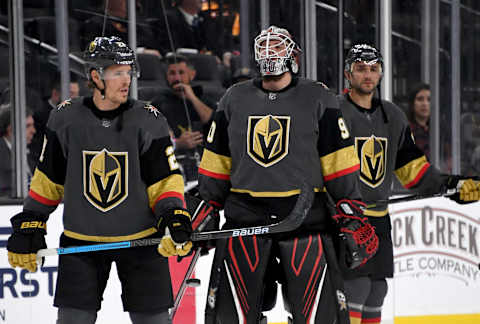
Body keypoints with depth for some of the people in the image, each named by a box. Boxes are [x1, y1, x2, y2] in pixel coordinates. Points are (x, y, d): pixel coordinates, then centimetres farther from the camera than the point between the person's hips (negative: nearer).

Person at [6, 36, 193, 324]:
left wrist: (174, 216, -19)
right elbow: (47, 180, 7)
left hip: (141, 240, 0)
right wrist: (29, 225, 5)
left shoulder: (149, 121, -6)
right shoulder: (65, 119, -3)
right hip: (80, 243, 1)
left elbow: (165, 179, -3)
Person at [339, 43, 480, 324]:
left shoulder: (393, 116, 14)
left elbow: (412, 168, 18)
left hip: (378, 217, 7)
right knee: (356, 287, -14)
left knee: (376, 291, 9)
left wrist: (452, 185, 7)